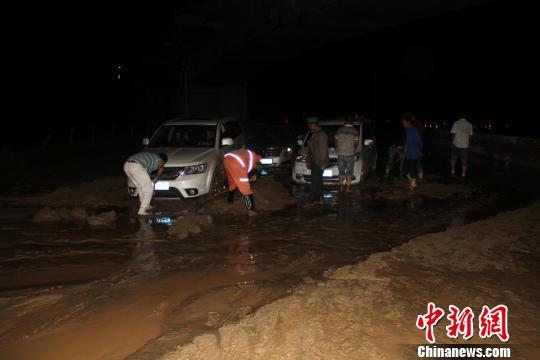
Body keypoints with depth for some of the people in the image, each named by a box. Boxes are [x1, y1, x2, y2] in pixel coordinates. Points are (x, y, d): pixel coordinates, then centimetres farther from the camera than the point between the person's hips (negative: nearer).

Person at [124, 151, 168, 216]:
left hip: (126, 165, 8)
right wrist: (155, 179, 8)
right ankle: (143, 210, 6)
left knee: (140, 187, 24)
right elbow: (161, 168, -6)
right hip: (136, 167, -8)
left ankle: (145, 206, 34)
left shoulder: (149, 155, 36)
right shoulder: (159, 159, 16)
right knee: (149, 188, 5)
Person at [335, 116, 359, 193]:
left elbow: (336, 142, 4)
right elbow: (356, 143, -3)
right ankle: (347, 188, 7)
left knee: (341, 172, 11)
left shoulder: (339, 130, 0)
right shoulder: (355, 131, -6)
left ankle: (341, 187, 13)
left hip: (340, 154, 2)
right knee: (349, 172, 8)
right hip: (350, 154, -2)